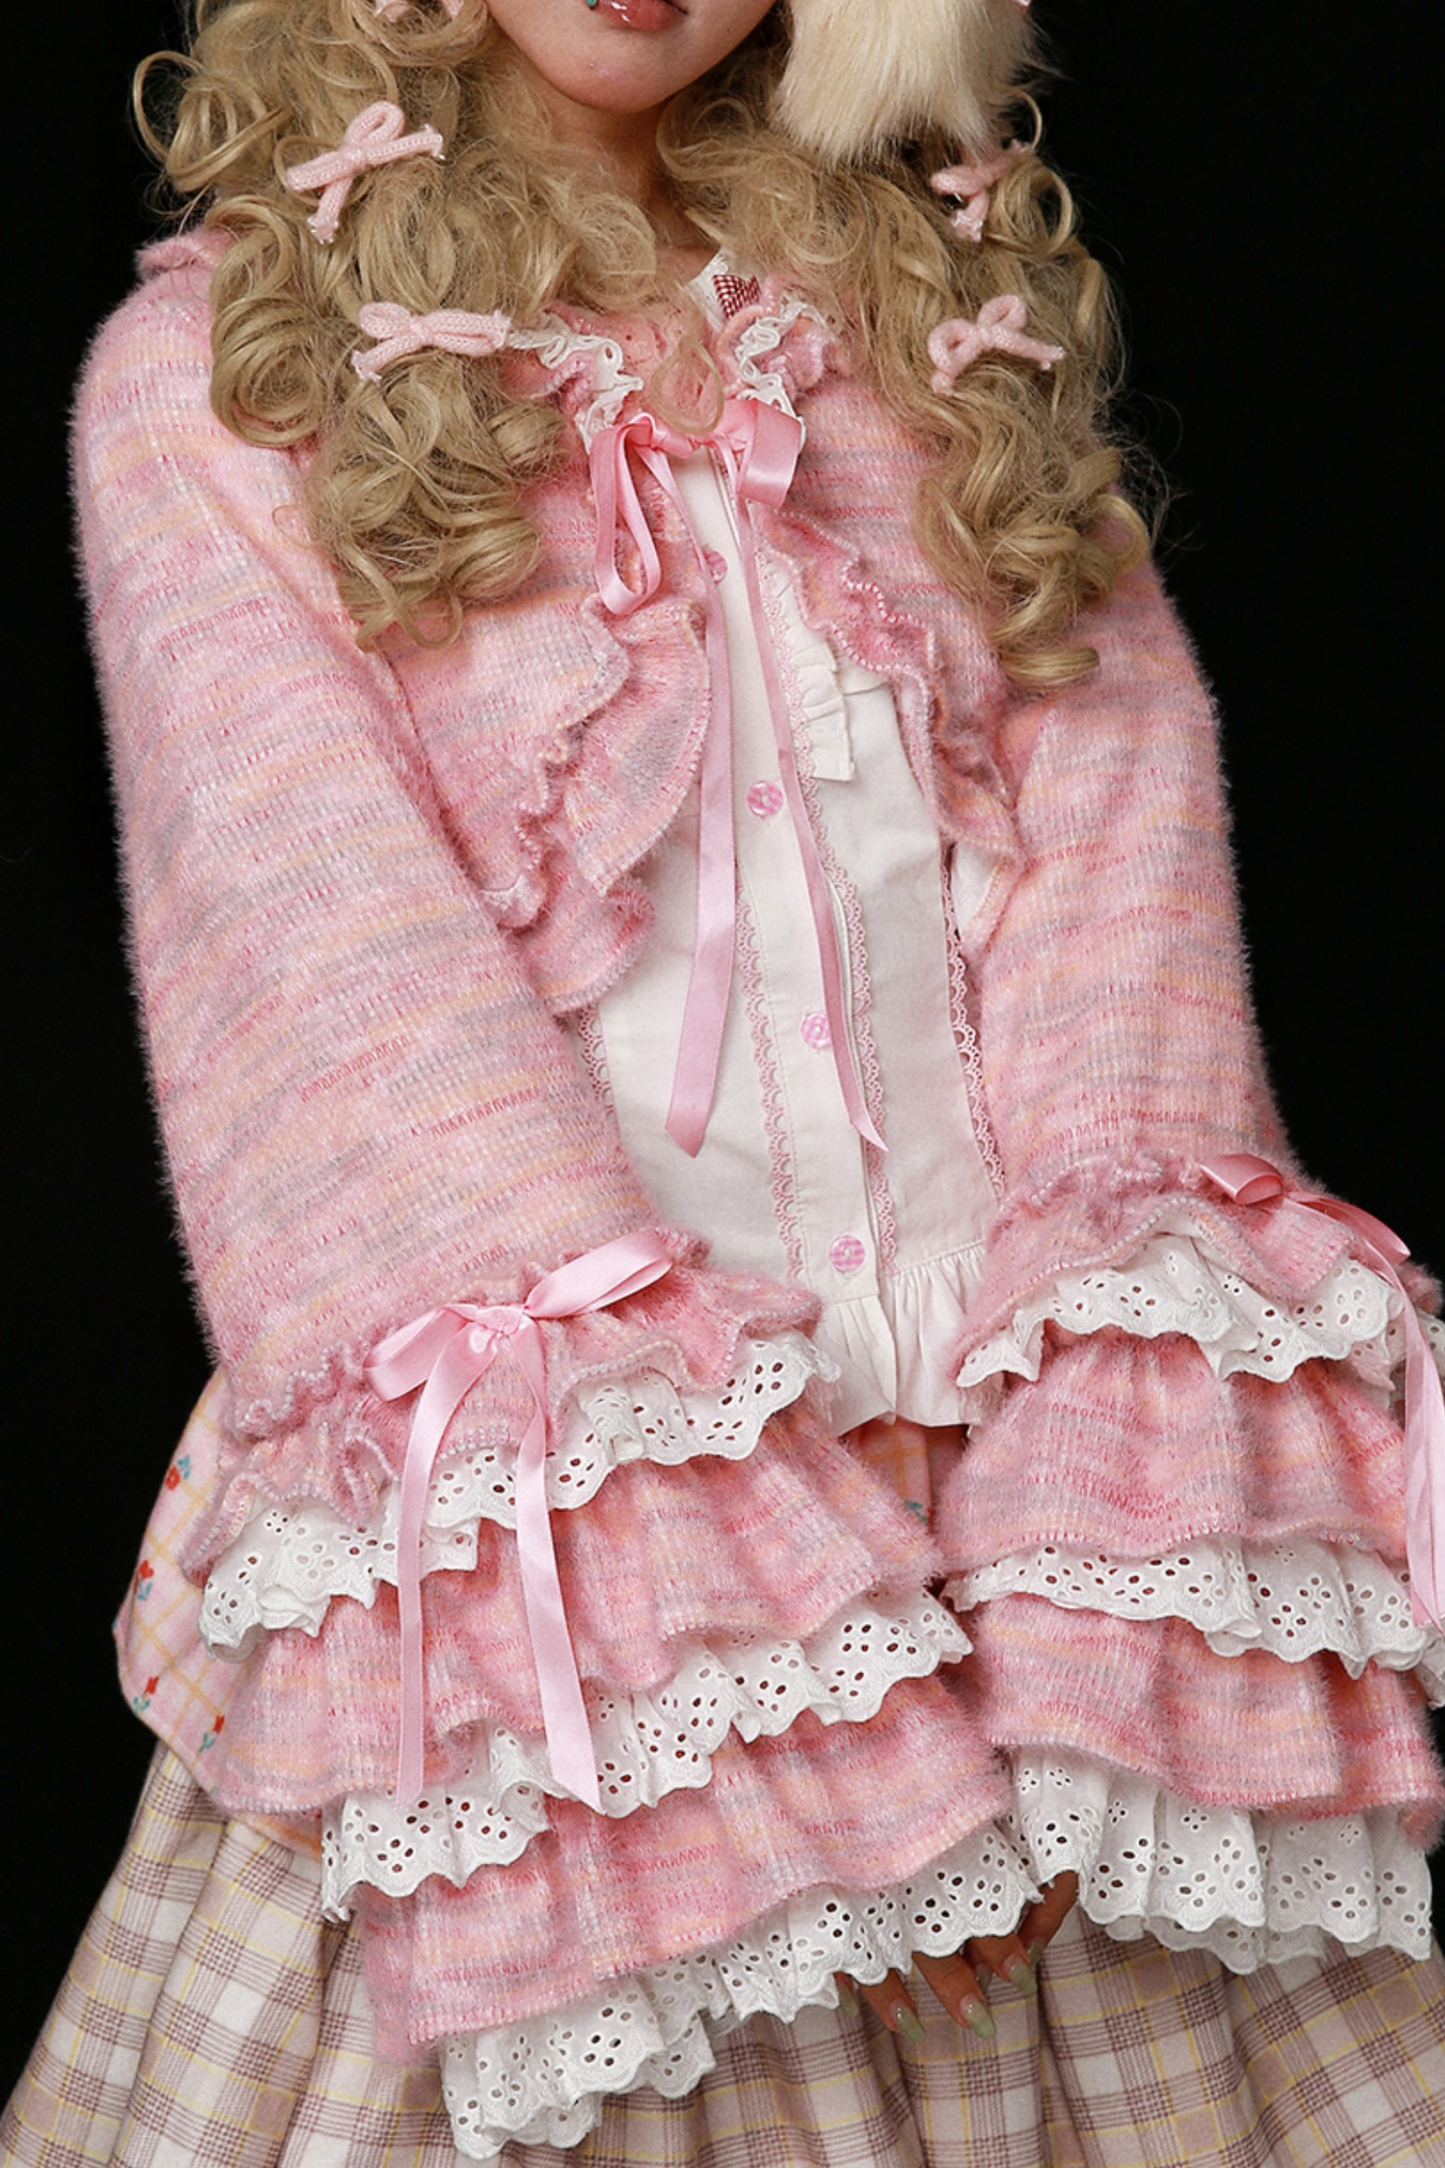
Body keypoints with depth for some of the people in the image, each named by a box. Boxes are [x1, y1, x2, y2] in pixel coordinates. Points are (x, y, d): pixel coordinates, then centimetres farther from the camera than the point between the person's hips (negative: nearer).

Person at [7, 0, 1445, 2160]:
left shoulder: (945, 301, 13)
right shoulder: (214, 369, 2)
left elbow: (1115, 792, 0)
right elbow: (336, 964, -10)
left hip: (1013, 1400, 3)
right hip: (565, 1496, -2)